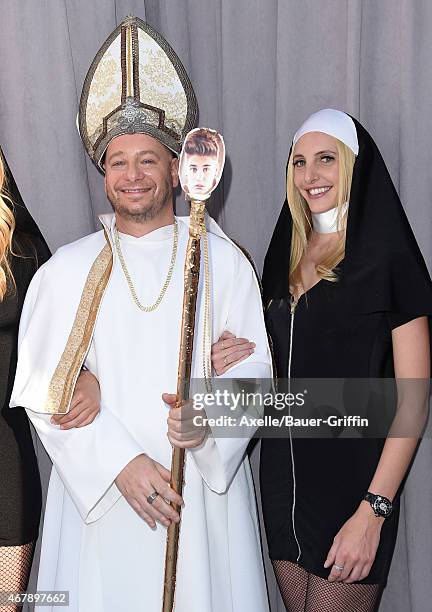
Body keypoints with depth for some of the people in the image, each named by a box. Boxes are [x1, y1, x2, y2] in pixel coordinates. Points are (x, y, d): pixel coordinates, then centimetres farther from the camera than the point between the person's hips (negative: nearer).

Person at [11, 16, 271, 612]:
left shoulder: (222, 261, 1)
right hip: (99, 494, 0)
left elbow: (254, 367, 0)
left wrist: (208, 423, -19)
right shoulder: (67, 270, 1)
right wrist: (119, 461, -14)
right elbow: (47, 390, -4)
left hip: (205, 488, 0)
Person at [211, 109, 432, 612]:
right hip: (282, 474, 6)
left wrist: (373, 511, -17)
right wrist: (231, 364, -4)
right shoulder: (286, 256, 9)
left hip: (350, 482, -6)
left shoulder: (389, 259, -10)